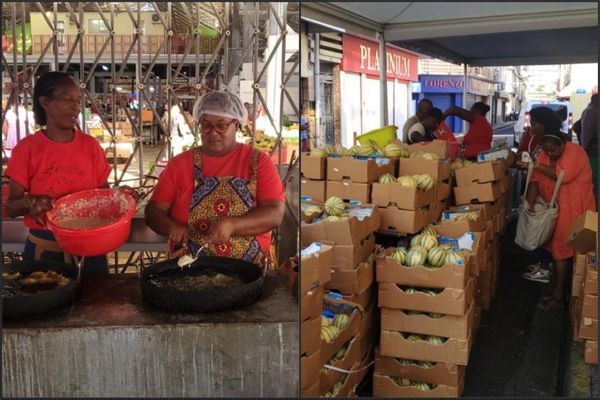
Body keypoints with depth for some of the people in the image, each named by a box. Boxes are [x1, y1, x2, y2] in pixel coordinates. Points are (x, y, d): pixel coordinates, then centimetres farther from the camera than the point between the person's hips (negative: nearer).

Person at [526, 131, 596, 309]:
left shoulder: (575, 152, -16)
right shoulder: (545, 155, 3)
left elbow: (563, 175, -30)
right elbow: (535, 180, -6)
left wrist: (537, 166, -27)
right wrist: (530, 204, -18)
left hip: (575, 209, -6)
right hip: (554, 208, 6)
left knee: (562, 248, -4)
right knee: (556, 246, 8)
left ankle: (558, 293, 4)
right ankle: (558, 289, 20)